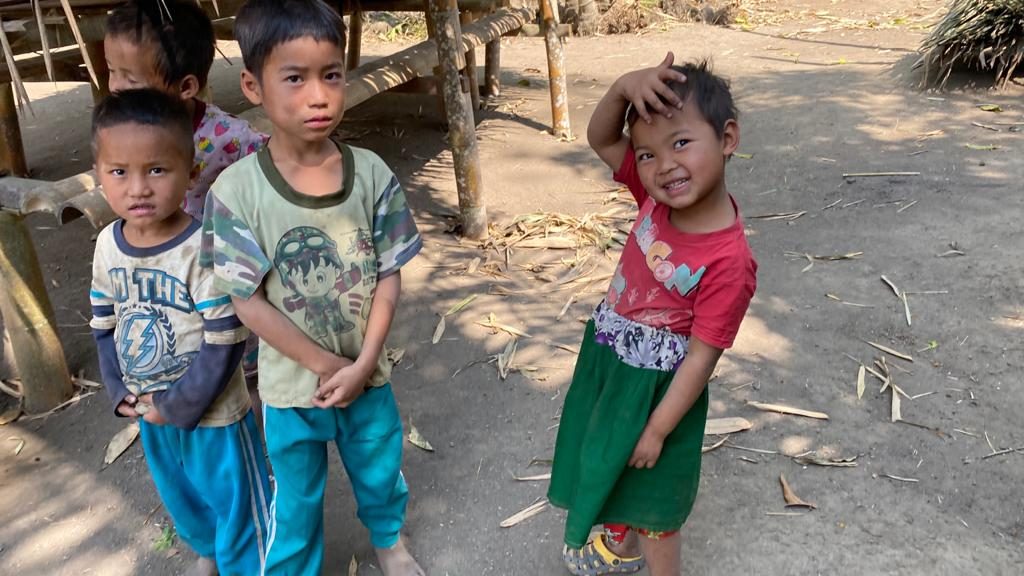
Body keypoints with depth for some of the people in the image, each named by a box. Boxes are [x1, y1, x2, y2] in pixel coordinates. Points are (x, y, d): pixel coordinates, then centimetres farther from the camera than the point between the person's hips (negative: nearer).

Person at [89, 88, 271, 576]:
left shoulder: (204, 248, -26)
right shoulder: (107, 245, -6)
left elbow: (226, 341, -23)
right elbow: (105, 325, 6)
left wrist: (179, 404, -17)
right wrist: (119, 391, -2)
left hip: (212, 414, -7)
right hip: (150, 413, 7)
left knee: (234, 505, 12)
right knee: (180, 498, 29)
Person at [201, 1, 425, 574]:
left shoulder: (372, 173, -12)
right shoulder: (236, 191, -19)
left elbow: (389, 278, -7)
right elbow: (249, 301, -15)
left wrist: (362, 365, -14)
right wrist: (327, 366, -14)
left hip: (368, 373, 3)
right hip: (292, 386, -2)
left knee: (381, 471, 26)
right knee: (296, 500, 19)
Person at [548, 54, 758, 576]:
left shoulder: (728, 261, -30)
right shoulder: (658, 196, -13)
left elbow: (701, 357, -23)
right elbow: (600, 139, -8)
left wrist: (657, 428, -15)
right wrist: (626, 87, -28)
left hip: (655, 389, -7)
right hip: (606, 363, 8)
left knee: (651, 496, 16)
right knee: (607, 463, 30)